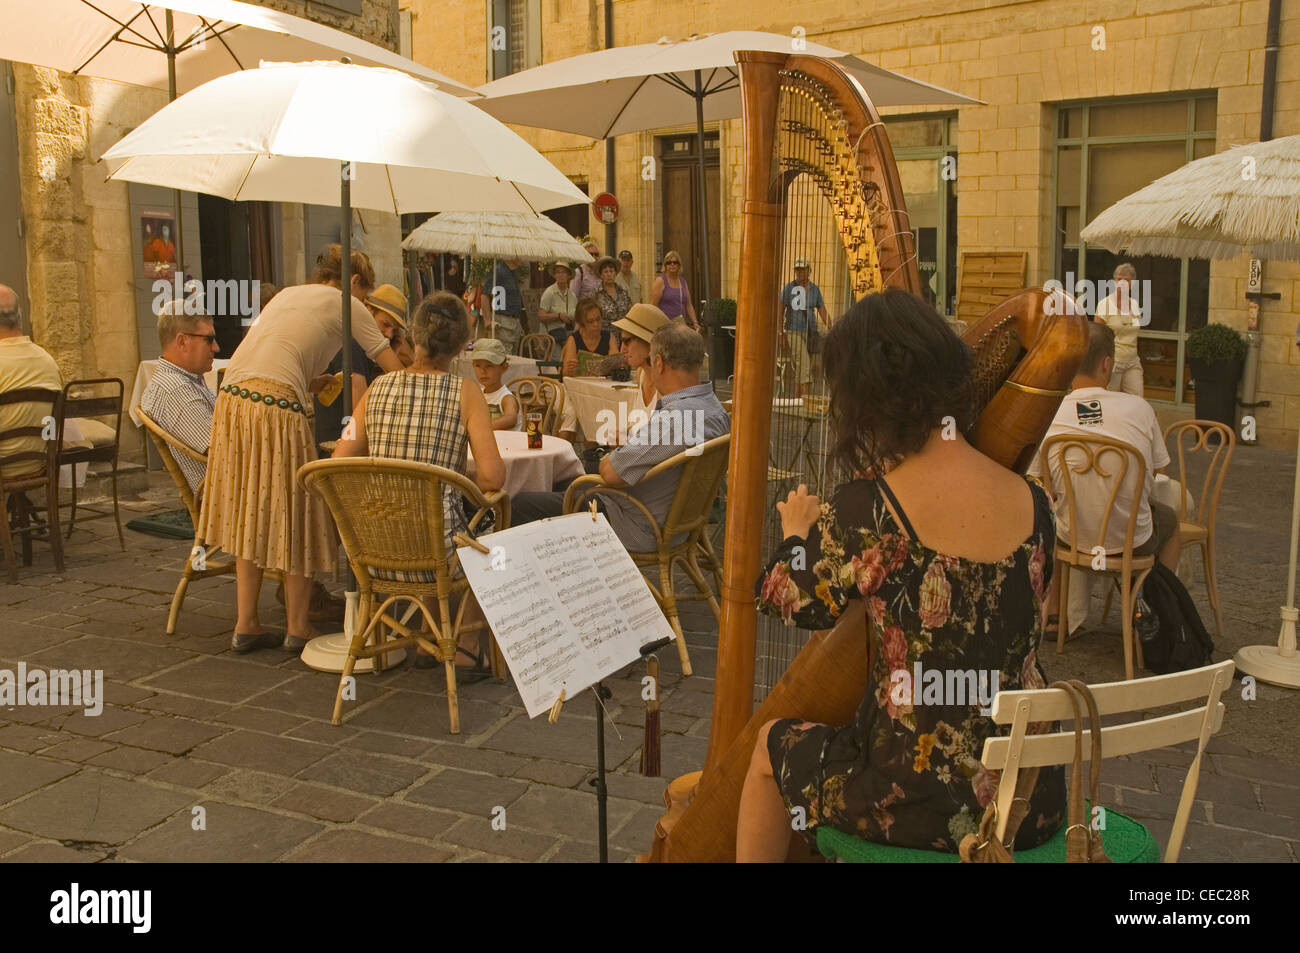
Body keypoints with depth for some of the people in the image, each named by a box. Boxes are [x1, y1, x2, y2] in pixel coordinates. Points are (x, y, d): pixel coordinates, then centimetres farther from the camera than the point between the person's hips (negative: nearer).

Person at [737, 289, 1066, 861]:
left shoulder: (867, 509, -22)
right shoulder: (1032, 503, -5)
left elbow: (789, 601, -4)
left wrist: (797, 534, 18)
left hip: (924, 806, -6)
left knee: (774, 746, 23)